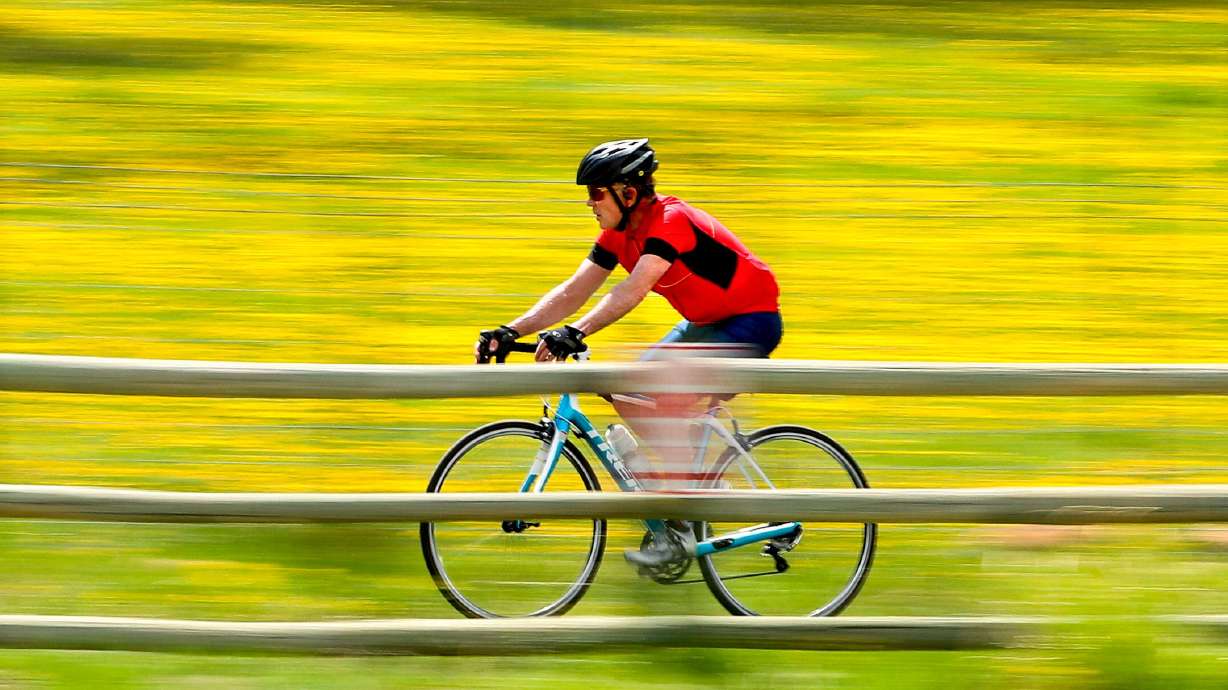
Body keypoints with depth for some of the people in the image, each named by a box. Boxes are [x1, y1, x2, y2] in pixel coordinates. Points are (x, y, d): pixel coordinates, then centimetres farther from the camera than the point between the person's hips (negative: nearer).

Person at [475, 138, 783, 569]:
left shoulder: (671, 222, -27)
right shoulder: (619, 233, -1)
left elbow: (632, 291, -40)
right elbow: (573, 292, -3)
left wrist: (576, 333, -51)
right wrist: (510, 332, -14)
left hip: (751, 322, -9)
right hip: (705, 323, 9)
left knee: (664, 404, -23)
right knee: (630, 394, -2)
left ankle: (679, 532, -18)